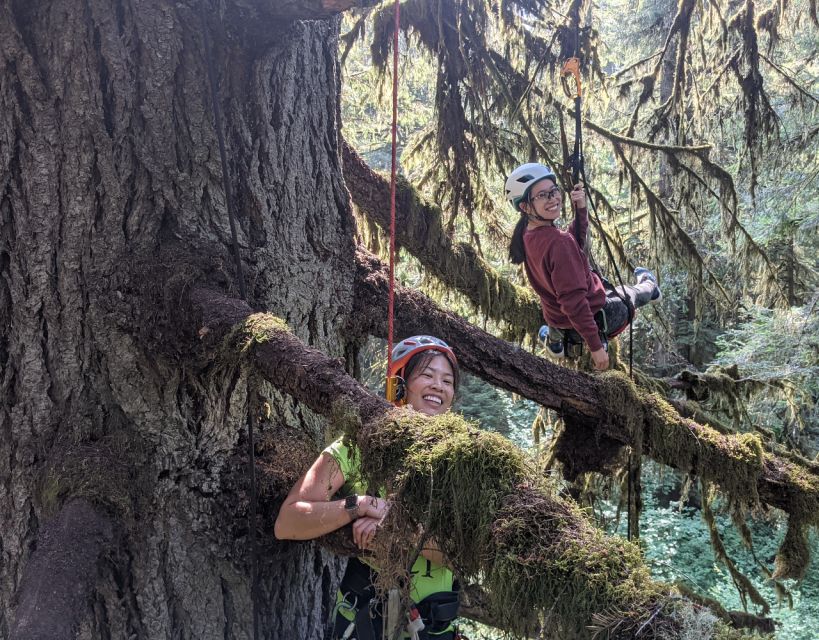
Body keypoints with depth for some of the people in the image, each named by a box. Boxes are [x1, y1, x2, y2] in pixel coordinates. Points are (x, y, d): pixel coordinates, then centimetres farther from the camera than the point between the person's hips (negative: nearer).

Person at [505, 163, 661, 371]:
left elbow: (576, 242, 4)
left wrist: (580, 209, -9)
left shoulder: (528, 235, -11)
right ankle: (648, 287, 61)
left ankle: (554, 338, 54)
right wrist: (595, 346, -30)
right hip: (592, 315, -6)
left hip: (556, 317, 6)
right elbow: (573, 302, -36)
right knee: (631, 294, 26)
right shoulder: (558, 243, -37)